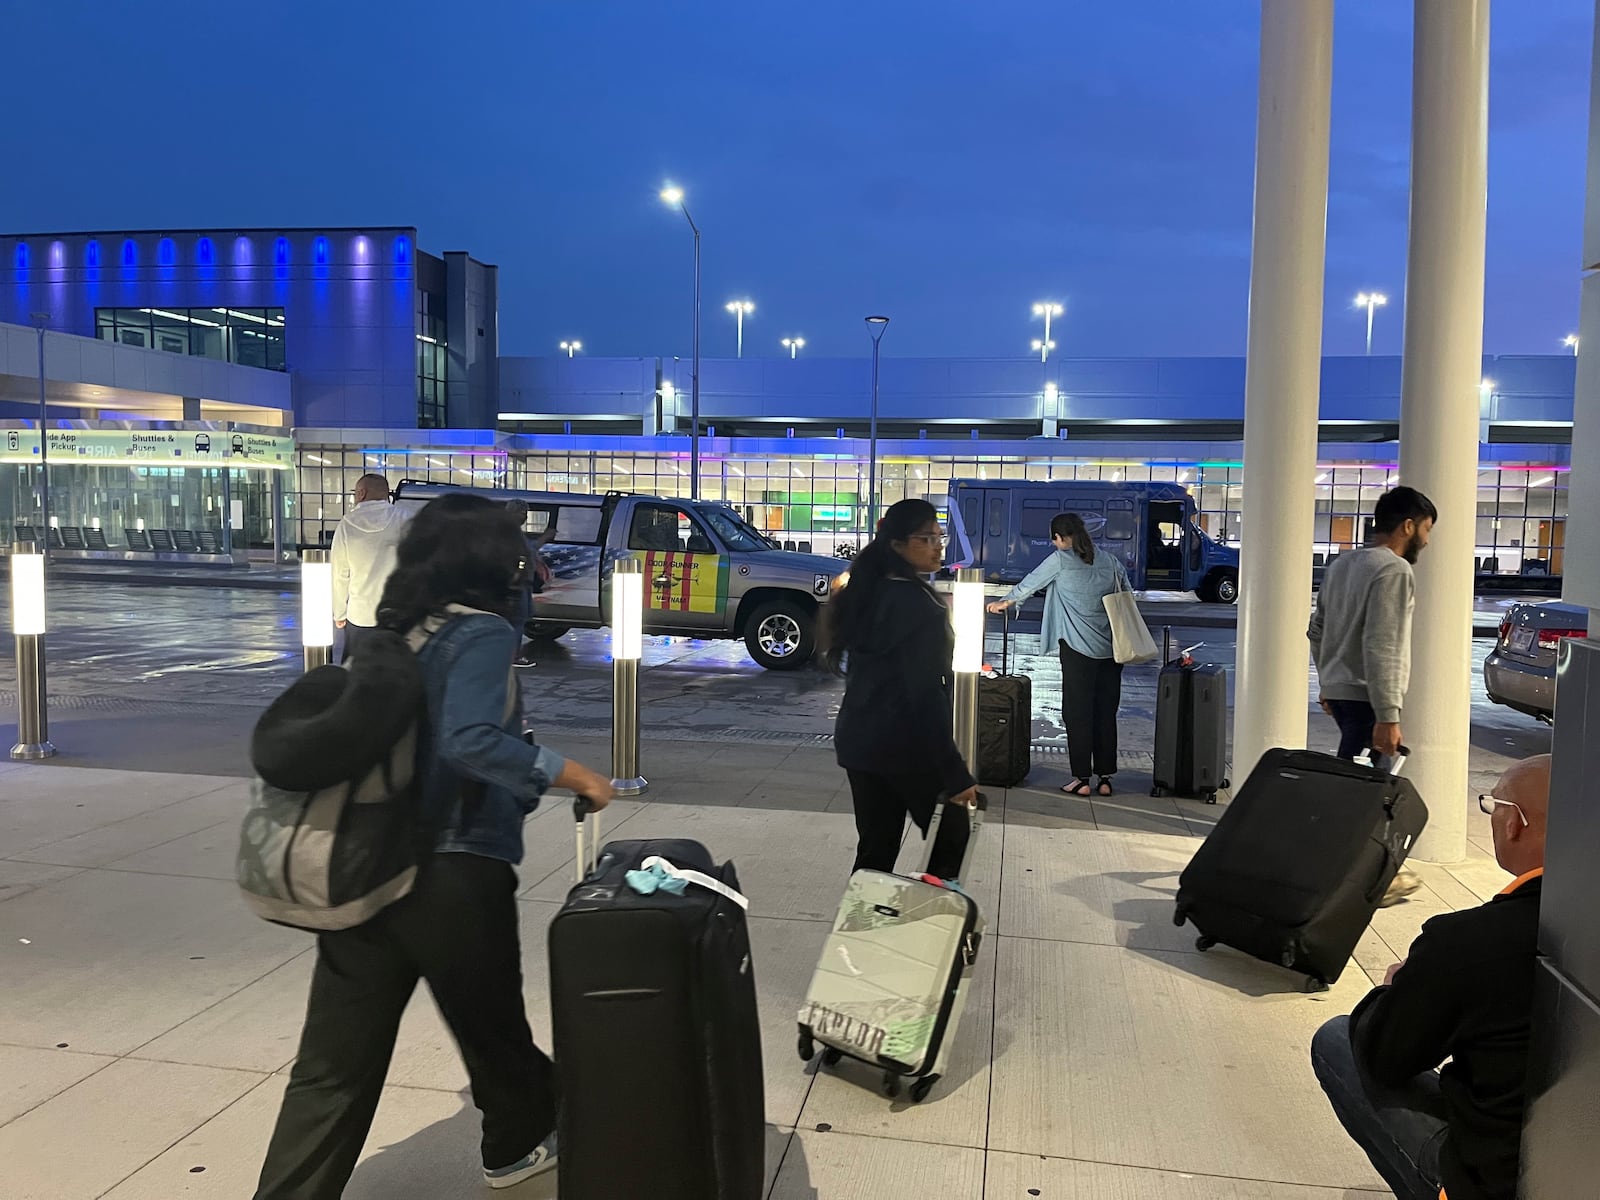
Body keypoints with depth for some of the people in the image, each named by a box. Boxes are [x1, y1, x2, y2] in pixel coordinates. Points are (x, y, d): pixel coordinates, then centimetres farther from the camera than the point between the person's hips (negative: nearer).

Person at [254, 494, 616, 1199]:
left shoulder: (386, 634, 8)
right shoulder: (483, 633, -13)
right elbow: (468, 741, -27)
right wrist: (567, 773, -21)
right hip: (453, 875, -6)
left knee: (334, 1064, 8)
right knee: (492, 1025, 19)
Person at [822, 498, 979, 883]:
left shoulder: (867, 594, 9)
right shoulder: (919, 605, -17)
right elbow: (926, 694, -21)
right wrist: (955, 773, -19)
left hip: (858, 737, 8)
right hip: (906, 743, -8)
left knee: (875, 848, 13)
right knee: (951, 835, 11)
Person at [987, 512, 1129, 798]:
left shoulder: (1060, 560, -5)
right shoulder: (1110, 560, 8)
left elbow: (1031, 582, 8)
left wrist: (1006, 601, 24)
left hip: (1078, 647, -5)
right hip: (1112, 648, 5)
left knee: (1078, 712, 2)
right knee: (1106, 712, 9)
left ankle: (1082, 779, 2)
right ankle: (1106, 777, 12)